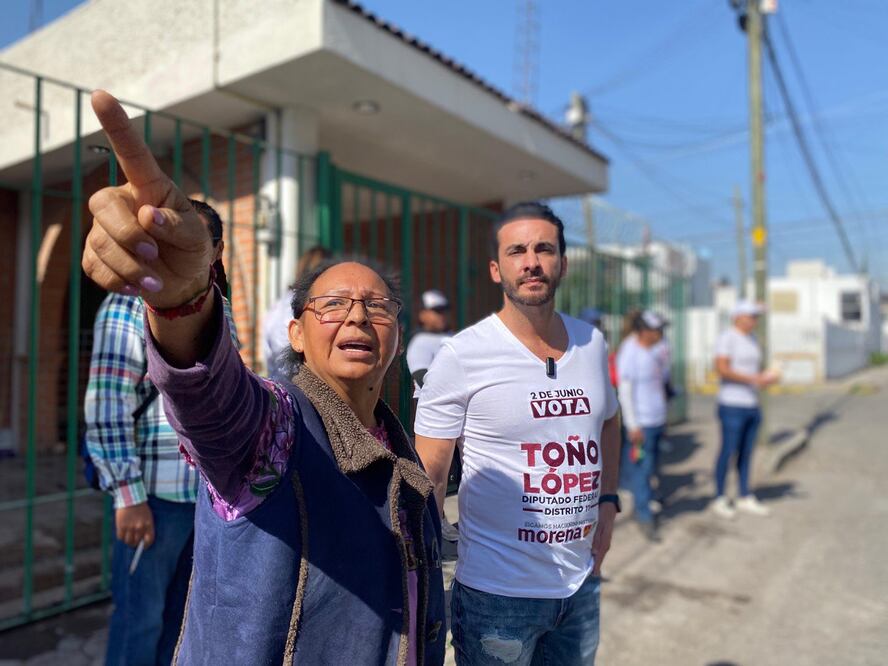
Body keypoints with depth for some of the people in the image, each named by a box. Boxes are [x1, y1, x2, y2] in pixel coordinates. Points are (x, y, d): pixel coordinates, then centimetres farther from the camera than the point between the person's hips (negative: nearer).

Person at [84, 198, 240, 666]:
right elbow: (107, 405, -14)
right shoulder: (132, 303, -9)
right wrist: (128, 495, -17)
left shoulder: (220, 310, 10)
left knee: (181, 614, 19)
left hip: (212, 492, 6)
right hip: (155, 492, -6)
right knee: (141, 617, 7)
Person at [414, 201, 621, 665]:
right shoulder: (461, 356, -15)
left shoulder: (592, 344, 0)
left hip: (581, 585, 5)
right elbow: (429, 478, -12)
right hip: (497, 592, -5)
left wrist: (607, 501, 7)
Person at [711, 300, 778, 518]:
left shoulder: (752, 339, 14)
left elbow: (756, 370, 20)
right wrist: (752, 378, -23)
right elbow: (721, 369, -22)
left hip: (751, 405, 8)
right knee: (728, 452, -2)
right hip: (732, 406, -8)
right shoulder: (727, 338, -11)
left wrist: (766, 377, -1)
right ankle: (719, 499, 10)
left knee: (746, 453, 12)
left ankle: (745, 498, 22)